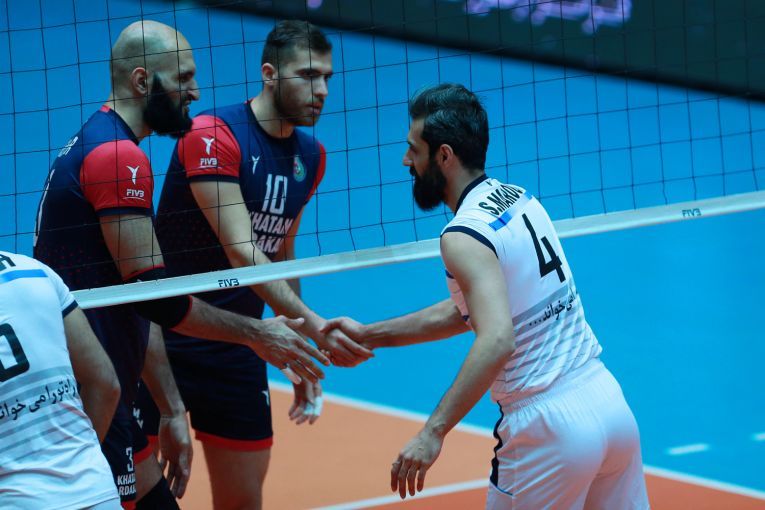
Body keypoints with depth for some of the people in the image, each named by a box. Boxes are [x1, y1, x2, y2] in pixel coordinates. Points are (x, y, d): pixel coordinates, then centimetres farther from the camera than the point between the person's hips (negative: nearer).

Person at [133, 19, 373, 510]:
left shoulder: (311, 157, 6)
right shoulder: (211, 135, -17)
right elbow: (241, 252, -26)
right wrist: (314, 325, -34)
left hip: (237, 353, 7)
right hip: (163, 339, -7)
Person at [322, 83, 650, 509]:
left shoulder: (464, 237, -15)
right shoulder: (520, 200, 10)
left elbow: (497, 341, -30)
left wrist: (433, 433, -29)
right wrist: (370, 335, 24)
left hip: (550, 427, -8)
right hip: (612, 404, 8)